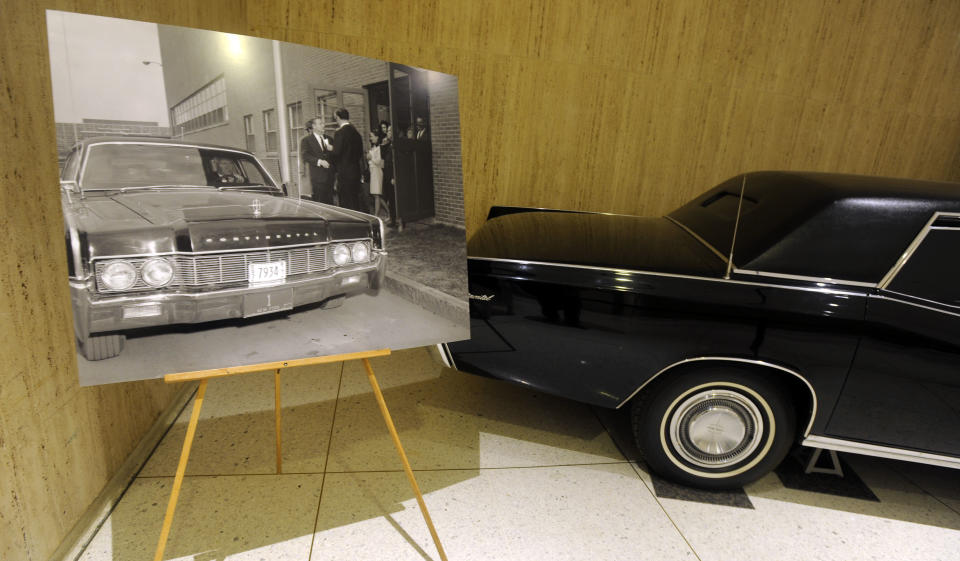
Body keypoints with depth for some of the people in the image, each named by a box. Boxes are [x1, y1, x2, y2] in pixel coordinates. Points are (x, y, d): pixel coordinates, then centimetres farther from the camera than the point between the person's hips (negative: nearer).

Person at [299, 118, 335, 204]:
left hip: (330, 176, 5)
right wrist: (320, 161, -22)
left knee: (329, 202, 7)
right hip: (318, 177, -5)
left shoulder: (328, 138, 18)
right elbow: (305, 156, -11)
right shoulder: (306, 140, 0)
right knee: (319, 203, -6)